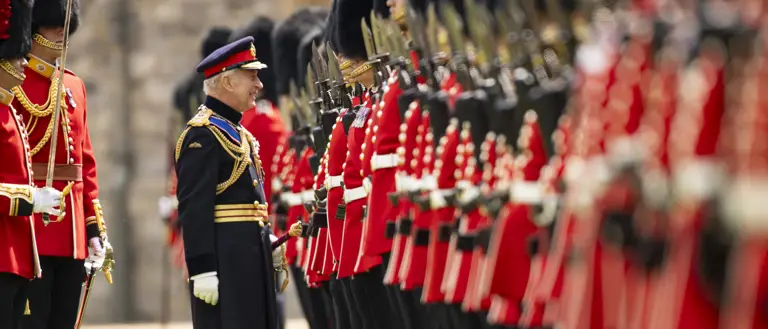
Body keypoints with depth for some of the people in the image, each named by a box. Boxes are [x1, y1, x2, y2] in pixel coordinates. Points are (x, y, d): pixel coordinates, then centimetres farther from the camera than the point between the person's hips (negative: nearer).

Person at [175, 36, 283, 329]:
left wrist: (267, 241, 16)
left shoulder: (237, 131, 17)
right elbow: (194, 207, -20)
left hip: (249, 258, 10)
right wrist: (202, 269, -24)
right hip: (223, 260, -10)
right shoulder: (203, 135, -14)